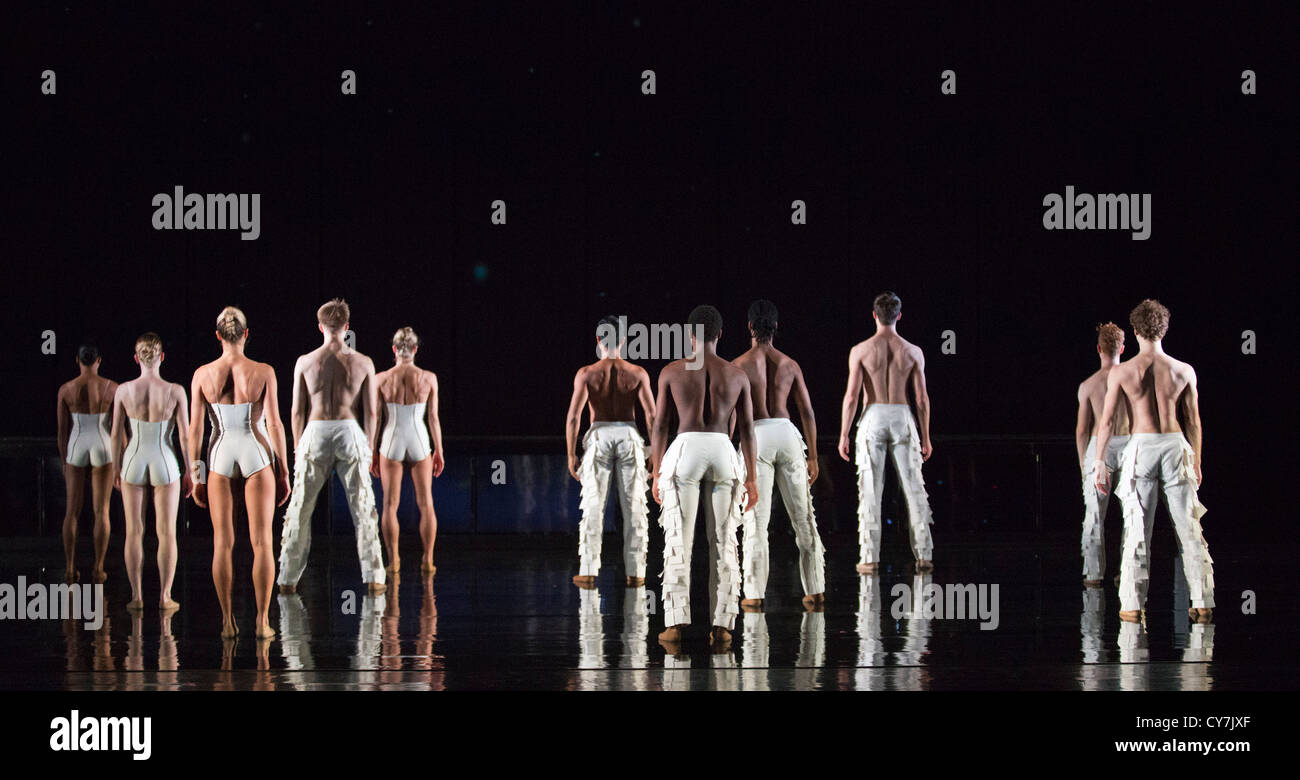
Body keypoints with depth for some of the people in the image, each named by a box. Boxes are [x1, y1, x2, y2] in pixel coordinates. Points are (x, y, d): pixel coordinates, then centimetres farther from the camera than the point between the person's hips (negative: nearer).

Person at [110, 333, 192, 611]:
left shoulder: (124, 390, -6)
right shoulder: (175, 391, -10)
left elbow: (116, 435, -1)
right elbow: (185, 436, -8)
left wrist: (117, 470, 10)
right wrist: (189, 472, 3)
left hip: (134, 463, 1)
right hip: (165, 463, -1)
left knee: (134, 532, 9)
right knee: (166, 533, 7)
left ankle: (137, 596, 9)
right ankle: (165, 596, 6)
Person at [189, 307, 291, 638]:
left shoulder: (203, 374, -3)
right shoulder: (263, 373, -8)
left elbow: (195, 427, -1)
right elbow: (274, 424, -7)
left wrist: (196, 476, 7)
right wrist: (283, 472, 1)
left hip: (220, 456, 1)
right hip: (256, 454, -1)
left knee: (223, 543, 7)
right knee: (262, 542, 3)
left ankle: (228, 622, 7)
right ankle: (262, 622, 0)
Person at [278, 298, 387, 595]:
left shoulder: (305, 362, -1)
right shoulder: (363, 363, -1)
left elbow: (297, 410, 2)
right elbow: (370, 412, 0)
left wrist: (298, 448, 11)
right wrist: (369, 448, 10)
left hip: (315, 434, 0)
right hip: (350, 432, 0)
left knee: (300, 510, 10)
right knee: (363, 509, 7)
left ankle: (288, 579, 13)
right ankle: (373, 578, 4)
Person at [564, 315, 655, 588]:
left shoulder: (586, 374, -2)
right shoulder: (638, 374, 0)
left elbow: (573, 416, -8)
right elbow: (652, 416, -5)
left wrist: (571, 455, -1)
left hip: (599, 436, 0)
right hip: (629, 436, 0)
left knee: (593, 508, 4)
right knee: (634, 509, 7)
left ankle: (588, 572, 1)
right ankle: (634, 573, 8)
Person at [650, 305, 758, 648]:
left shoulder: (672, 372, 4)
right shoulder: (737, 375, 8)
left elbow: (659, 425, 5)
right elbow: (747, 429, 8)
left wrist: (656, 475, 12)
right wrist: (751, 479, 12)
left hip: (685, 451, -1)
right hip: (723, 452, 1)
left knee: (678, 542, 0)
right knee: (723, 542, 5)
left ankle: (676, 622, -7)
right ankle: (722, 626, -1)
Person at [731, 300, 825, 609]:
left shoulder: (739, 366, -1)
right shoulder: (789, 364, 7)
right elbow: (807, 412, 8)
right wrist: (812, 456, 14)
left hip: (756, 436, -3)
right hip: (787, 434, 3)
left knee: (756, 519, 1)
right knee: (803, 517, 9)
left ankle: (754, 593, -1)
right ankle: (815, 590, 11)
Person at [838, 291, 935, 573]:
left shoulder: (861, 351, -4)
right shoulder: (913, 352, 0)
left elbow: (851, 396, -6)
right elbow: (922, 398, 0)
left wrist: (844, 435, 0)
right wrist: (925, 437, 8)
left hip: (873, 419, -1)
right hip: (903, 419, 1)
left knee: (870, 491, 2)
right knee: (914, 489, 6)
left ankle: (869, 557, -1)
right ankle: (924, 555, 4)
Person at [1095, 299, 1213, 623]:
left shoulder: (1121, 372, -3)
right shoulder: (1184, 371, 1)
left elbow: (1106, 420, -2)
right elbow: (1194, 421, 7)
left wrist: (1100, 462, 6)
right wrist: (1196, 461, 17)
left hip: (1141, 446, -1)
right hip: (1175, 444, 1)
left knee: (1137, 529, 4)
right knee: (1189, 528, 7)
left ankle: (1132, 605, 3)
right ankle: (1203, 603, 7)